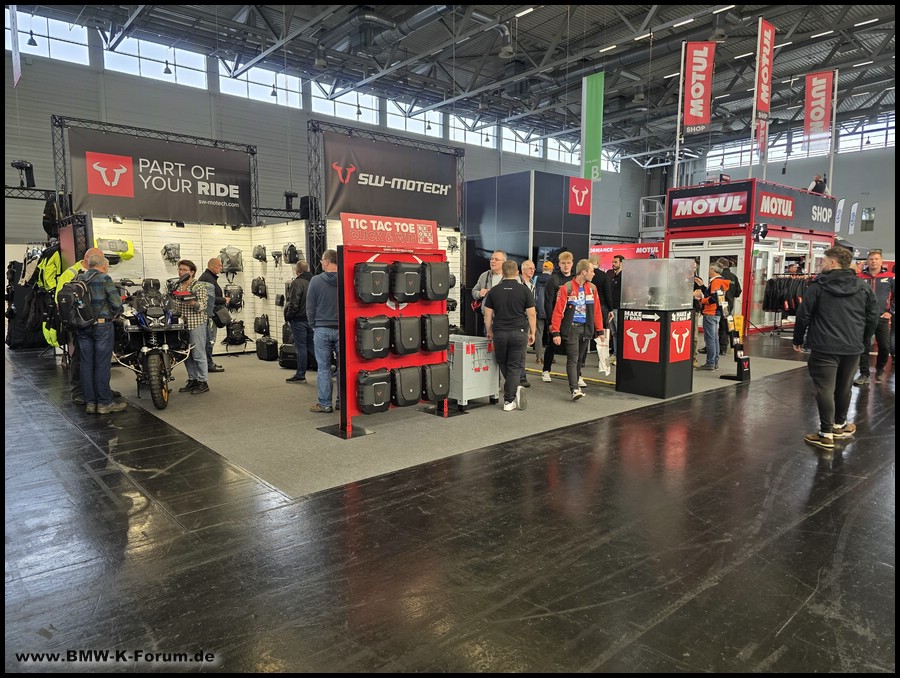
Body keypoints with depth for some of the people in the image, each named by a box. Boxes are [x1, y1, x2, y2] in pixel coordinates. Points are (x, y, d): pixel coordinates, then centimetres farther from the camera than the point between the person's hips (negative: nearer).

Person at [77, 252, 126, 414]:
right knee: (102, 365, -1)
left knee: (86, 364, 9)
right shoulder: (104, 279, -8)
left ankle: (90, 402, 14)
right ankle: (105, 402, 4)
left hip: (83, 327, 6)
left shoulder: (78, 278, 8)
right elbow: (116, 302, -14)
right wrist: (113, 314, 5)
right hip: (102, 326, -5)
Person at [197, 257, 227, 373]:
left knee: (209, 339, 14)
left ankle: (209, 363, 20)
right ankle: (209, 364, -2)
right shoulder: (208, 278, -15)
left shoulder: (210, 277, 21)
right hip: (209, 314, -11)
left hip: (210, 313, 11)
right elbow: (211, 298, -23)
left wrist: (222, 299, 10)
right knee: (209, 339, -6)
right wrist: (224, 300, -11)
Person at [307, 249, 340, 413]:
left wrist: (313, 325, 12)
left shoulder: (316, 281, -8)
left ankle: (324, 403, 9)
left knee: (324, 368, 5)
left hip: (322, 330, -2)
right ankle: (342, 401, 16)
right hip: (342, 329, 2)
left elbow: (310, 307, -2)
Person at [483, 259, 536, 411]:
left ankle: (515, 387, 13)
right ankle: (509, 400, -1)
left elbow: (488, 314, 5)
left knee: (503, 364, 19)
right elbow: (531, 314, -3)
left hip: (499, 333, 1)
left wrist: (489, 331, 17)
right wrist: (532, 333, 7)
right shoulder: (524, 290, -2)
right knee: (515, 366, 3)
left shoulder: (494, 291, 3)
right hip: (519, 333, -1)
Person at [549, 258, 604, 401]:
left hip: (586, 329, 5)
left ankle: (576, 379, 30)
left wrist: (599, 331, 10)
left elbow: (597, 311, 12)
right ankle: (575, 389, -12)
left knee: (580, 358, 13)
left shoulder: (592, 288, 8)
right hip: (571, 328, -5)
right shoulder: (566, 288, -8)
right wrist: (556, 333, -13)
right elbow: (558, 312, -9)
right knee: (572, 359, -9)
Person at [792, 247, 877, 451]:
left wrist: (798, 339, 4)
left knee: (825, 389, -3)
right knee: (844, 387, 19)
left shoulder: (818, 285, -7)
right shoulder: (864, 287, 6)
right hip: (852, 348, 5)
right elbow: (872, 318, 10)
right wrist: (863, 341, 21)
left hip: (824, 347, -5)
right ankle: (839, 424, 34)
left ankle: (826, 434, -2)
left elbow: (803, 315, -8)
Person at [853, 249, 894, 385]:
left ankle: (880, 370, 29)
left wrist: (890, 312, 0)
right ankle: (864, 374, 7)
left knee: (885, 347, 7)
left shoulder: (890, 277, 1)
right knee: (864, 347, 0)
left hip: (882, 318, 0)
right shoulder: (860, 278, 2)